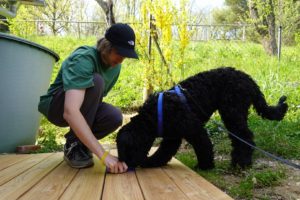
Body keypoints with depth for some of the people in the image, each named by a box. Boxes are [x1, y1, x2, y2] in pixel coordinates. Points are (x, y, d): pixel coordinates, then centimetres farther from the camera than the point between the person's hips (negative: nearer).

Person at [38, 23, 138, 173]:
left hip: (83, 107, 6)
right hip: (55, 106, -6)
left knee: (114, 117, -26)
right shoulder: (83, 59, -31)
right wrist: (104, 155, -49)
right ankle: (73, 146, -20)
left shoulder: (115, 64, -7)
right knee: (95, 82, -33)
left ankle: (80, 144, 3)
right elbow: (70, 112, -45)